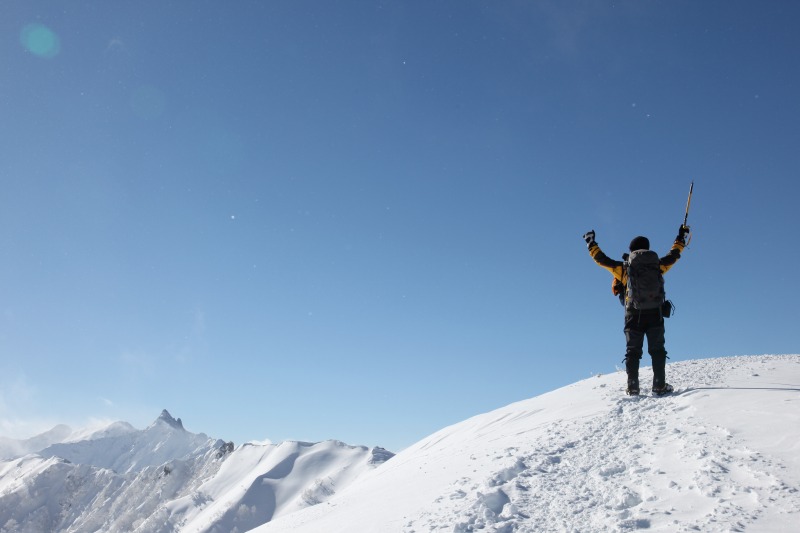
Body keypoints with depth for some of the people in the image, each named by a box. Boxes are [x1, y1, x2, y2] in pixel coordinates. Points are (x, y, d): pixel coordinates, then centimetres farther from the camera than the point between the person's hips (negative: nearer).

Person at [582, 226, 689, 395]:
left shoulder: (623, 268, 2)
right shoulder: (656, 266, 5)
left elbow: (601, 259, 9)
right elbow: (673, 254, 21)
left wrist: (591, 243, 23)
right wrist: (681, 237, 37)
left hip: (633, 316, 0)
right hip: (655, 315, 0)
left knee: (632, 352, 6)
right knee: (657, 350, 7)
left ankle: (633, 387, -1)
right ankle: (659, 385, 1)